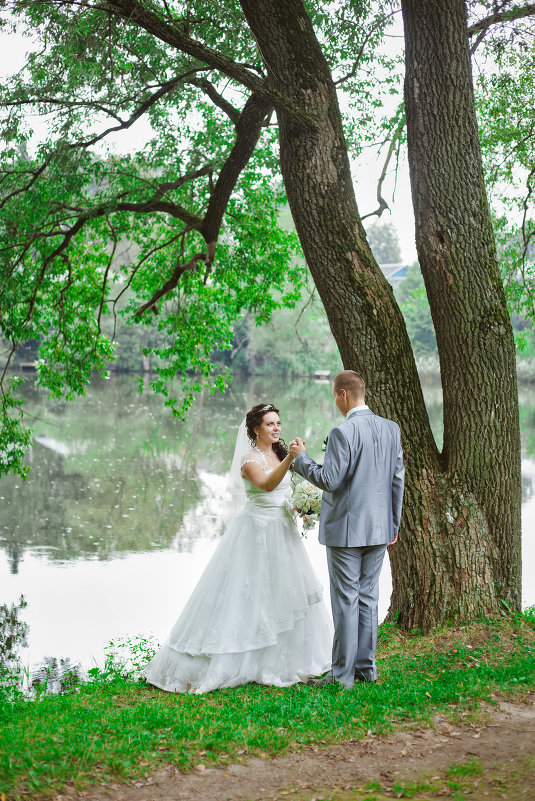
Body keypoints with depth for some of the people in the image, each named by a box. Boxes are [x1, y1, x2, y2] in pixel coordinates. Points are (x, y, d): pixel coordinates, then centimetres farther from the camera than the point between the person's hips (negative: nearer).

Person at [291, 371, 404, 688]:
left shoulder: (343, 432, -17)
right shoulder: (391, 428, 4)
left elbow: (329, 480, -17)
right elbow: (398, 479, 8)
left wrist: (301, 457, -3)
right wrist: (394, 523, 17)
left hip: (346, 529, -7)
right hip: (379, 528, 7)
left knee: (346, 601, 0)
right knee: (368, 597, 15)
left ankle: (343, 674, 8)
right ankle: (366, 667, 23)